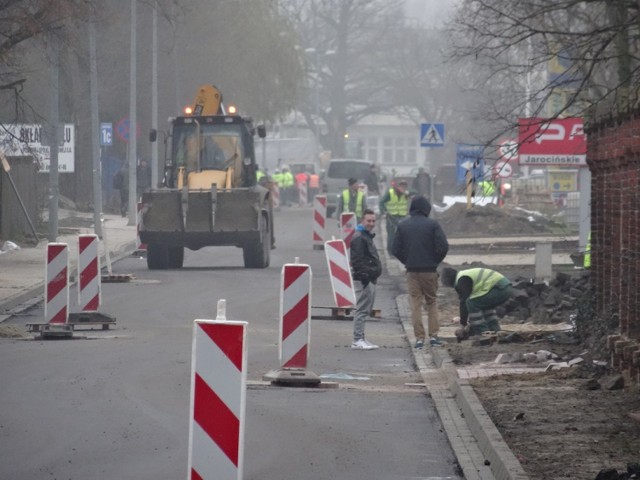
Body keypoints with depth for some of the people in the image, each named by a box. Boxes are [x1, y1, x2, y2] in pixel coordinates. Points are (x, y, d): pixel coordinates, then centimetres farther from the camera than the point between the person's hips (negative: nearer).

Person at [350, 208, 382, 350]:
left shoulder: (367, 236, 21)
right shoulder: (359, 237, -13)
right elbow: (357, 260, -20)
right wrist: (364, 275, -24)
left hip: (370, 279, 11)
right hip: (363, 279, -11)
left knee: (365, 310, 13)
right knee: (362, 309, -10)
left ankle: (360, 339, 17)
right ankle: (358, 340, -10)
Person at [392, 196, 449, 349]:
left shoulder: (402, 226, 2)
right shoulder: (432, 225, -6)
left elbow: (395, 249, 0)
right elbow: (443, 246, -11)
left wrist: (407, 262, 11)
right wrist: (436, 261, 4)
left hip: (412, 271, 1)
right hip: (429, 270, -1)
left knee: (415, 304, 6)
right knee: (432, 302, 12)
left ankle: (419, 338, -1)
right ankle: (433, 335, 4)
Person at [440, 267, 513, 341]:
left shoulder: (462, 280, -2)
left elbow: (463, 302, -4)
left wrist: (462, 326, 2)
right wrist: (470, 324, 38)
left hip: (499, 289, -10)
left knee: (471, 303, -8)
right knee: (485, 305, 32)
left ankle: (483, 332, -6)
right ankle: (495, 331, 23)